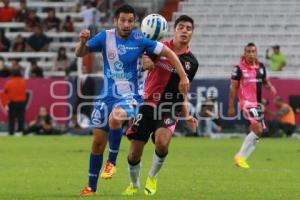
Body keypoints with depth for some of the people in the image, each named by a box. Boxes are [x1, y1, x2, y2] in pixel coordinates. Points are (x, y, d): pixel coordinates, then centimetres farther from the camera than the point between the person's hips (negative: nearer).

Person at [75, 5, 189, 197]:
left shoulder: (140, 40, -9)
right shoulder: (105, 37, -3)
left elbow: (168, 52, -3)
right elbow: (80, 53, 2)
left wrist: (183, 77, -7)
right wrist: (83, 41, -20)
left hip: (129, 96, -3)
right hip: (107, 96, 3)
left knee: (115, 118, -36)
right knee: (98, 142, 4)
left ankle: (112, 162, -14)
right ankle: (91, 187, 20)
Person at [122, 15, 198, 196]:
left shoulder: (192, 62, 4)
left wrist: (186, 115, 9)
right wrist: (145, 63, -21)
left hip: (170, 108, 0)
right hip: (148, 104, 0)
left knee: (162, 142, -28)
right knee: (134, 153, -2)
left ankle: (152, 177, 1)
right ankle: (134, 185, 28)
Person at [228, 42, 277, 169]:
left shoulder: (261, 67, 9)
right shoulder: (239, 68, -7)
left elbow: (265, 81, 22)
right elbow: (233, 88, -5)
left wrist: (270, 87, -1)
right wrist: (231, 107, -6)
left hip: (258, 103, 7)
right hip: (247, 103, -7)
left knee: (257, 132, 6)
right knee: (257, 129, -21)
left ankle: (241, 158, 16)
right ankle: (240, 157, -13)